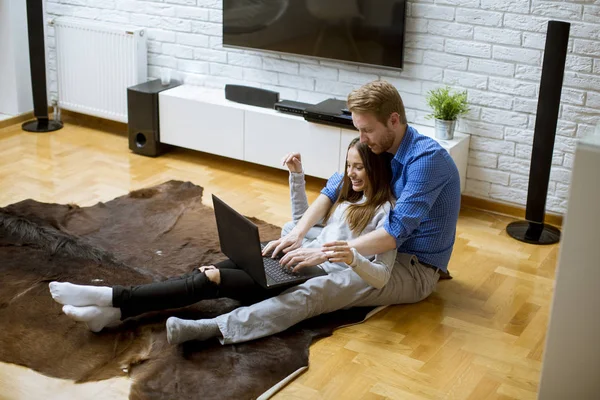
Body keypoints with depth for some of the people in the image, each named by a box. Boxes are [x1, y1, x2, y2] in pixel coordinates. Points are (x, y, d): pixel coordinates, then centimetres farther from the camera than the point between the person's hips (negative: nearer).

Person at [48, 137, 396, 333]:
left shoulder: (385, 211, -5)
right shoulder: (349, 197, 20)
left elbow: (381, 277, -14)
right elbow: (302, 221, 29)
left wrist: (350, 256, -34)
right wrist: (297, 174, 19)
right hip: (295, 264, 8)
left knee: (211, 281, -20)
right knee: (207, 273, -15)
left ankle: (113, 298, -22)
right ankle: (115, 311, -23)